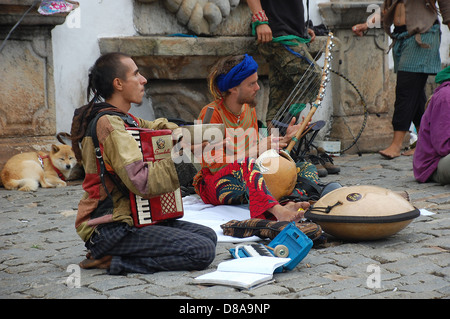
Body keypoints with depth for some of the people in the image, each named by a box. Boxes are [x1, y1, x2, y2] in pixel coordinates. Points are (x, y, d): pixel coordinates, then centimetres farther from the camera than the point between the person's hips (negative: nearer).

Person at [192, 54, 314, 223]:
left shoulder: (249, 109, 11)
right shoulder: (211, 114, -13)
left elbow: (255, 148, 12)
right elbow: (216, 165, -21)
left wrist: (284, 139, 0)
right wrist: (255, 151, -25)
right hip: (215, 184, -8)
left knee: (308, 170, -6)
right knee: (244, 165, -40)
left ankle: (290, 204, -36)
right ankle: (277, 210, -60)